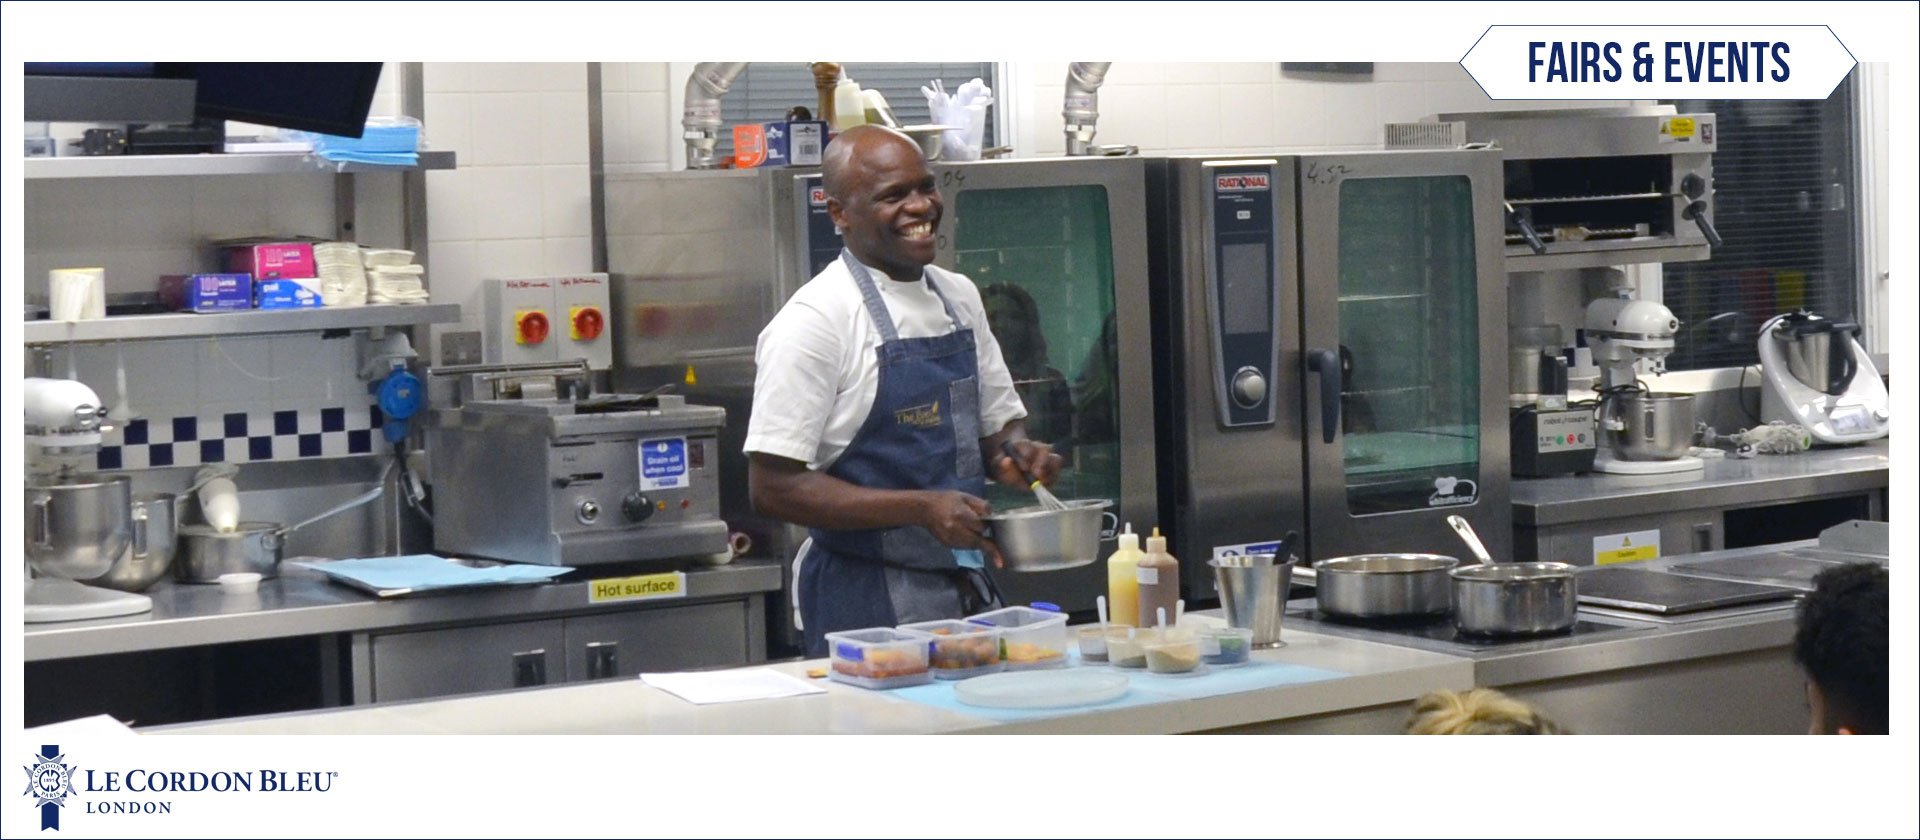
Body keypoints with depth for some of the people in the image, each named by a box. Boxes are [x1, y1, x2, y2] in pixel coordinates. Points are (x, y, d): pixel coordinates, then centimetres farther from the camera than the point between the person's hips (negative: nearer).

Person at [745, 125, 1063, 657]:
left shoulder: (960, 297, 9)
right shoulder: (813, 320, -13)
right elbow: (772, 488, -18)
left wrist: (1013, 452, -3)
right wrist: (922, 508, -23)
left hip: (972, 591, 7)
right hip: (866, 603, -6)